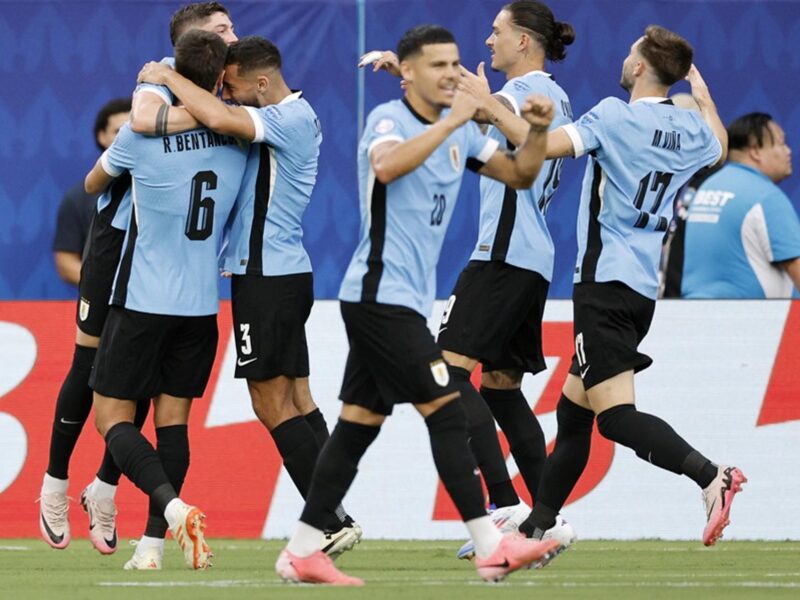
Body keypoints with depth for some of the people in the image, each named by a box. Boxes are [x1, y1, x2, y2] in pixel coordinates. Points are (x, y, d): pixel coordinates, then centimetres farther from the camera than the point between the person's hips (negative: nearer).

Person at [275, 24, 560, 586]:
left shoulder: (459, 130, 13)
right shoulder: (389, 119, -12)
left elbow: (519, 174, 15)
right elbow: (387, 166, -34)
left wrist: (537, 131, -4)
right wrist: (451, 122, -36)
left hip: (401, 300, 9)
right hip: (381, 293, -9)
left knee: (360, 421, 7)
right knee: (446, 409, -11)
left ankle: (303, 551, 9)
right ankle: (490, 546, -12)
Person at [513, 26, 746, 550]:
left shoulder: (616, 116, -12)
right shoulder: (691, 128, 9)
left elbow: (542, 146, -20)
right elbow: (719, 149, 34)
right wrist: (703, 94, 46)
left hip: (606, 281, -8)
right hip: (645, 287, 8)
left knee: (616, 415, -16)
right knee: (573, 409, 17)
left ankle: (710, 475, -35)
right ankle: (539, 525, 23)